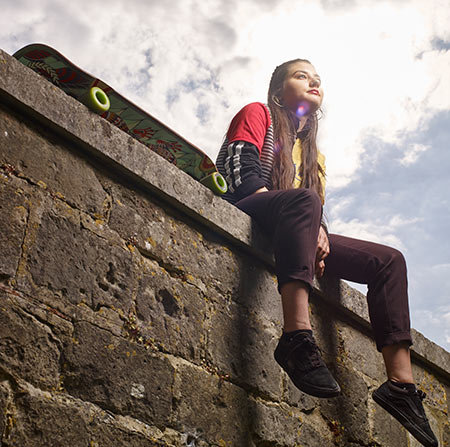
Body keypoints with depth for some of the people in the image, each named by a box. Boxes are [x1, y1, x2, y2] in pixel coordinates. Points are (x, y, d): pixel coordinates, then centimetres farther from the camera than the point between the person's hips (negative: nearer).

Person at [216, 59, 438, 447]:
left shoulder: (313, 154, 32)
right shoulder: (258, 114, 12)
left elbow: (318, 210, 21)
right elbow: (241, 172, -6)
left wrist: (317, 232, -6)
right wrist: (306, 217, -16)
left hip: (288, 234, 7)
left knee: (388, 260, -6)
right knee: (303, 199, -39)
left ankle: (400, 383, -20)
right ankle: (298, 338, -54)